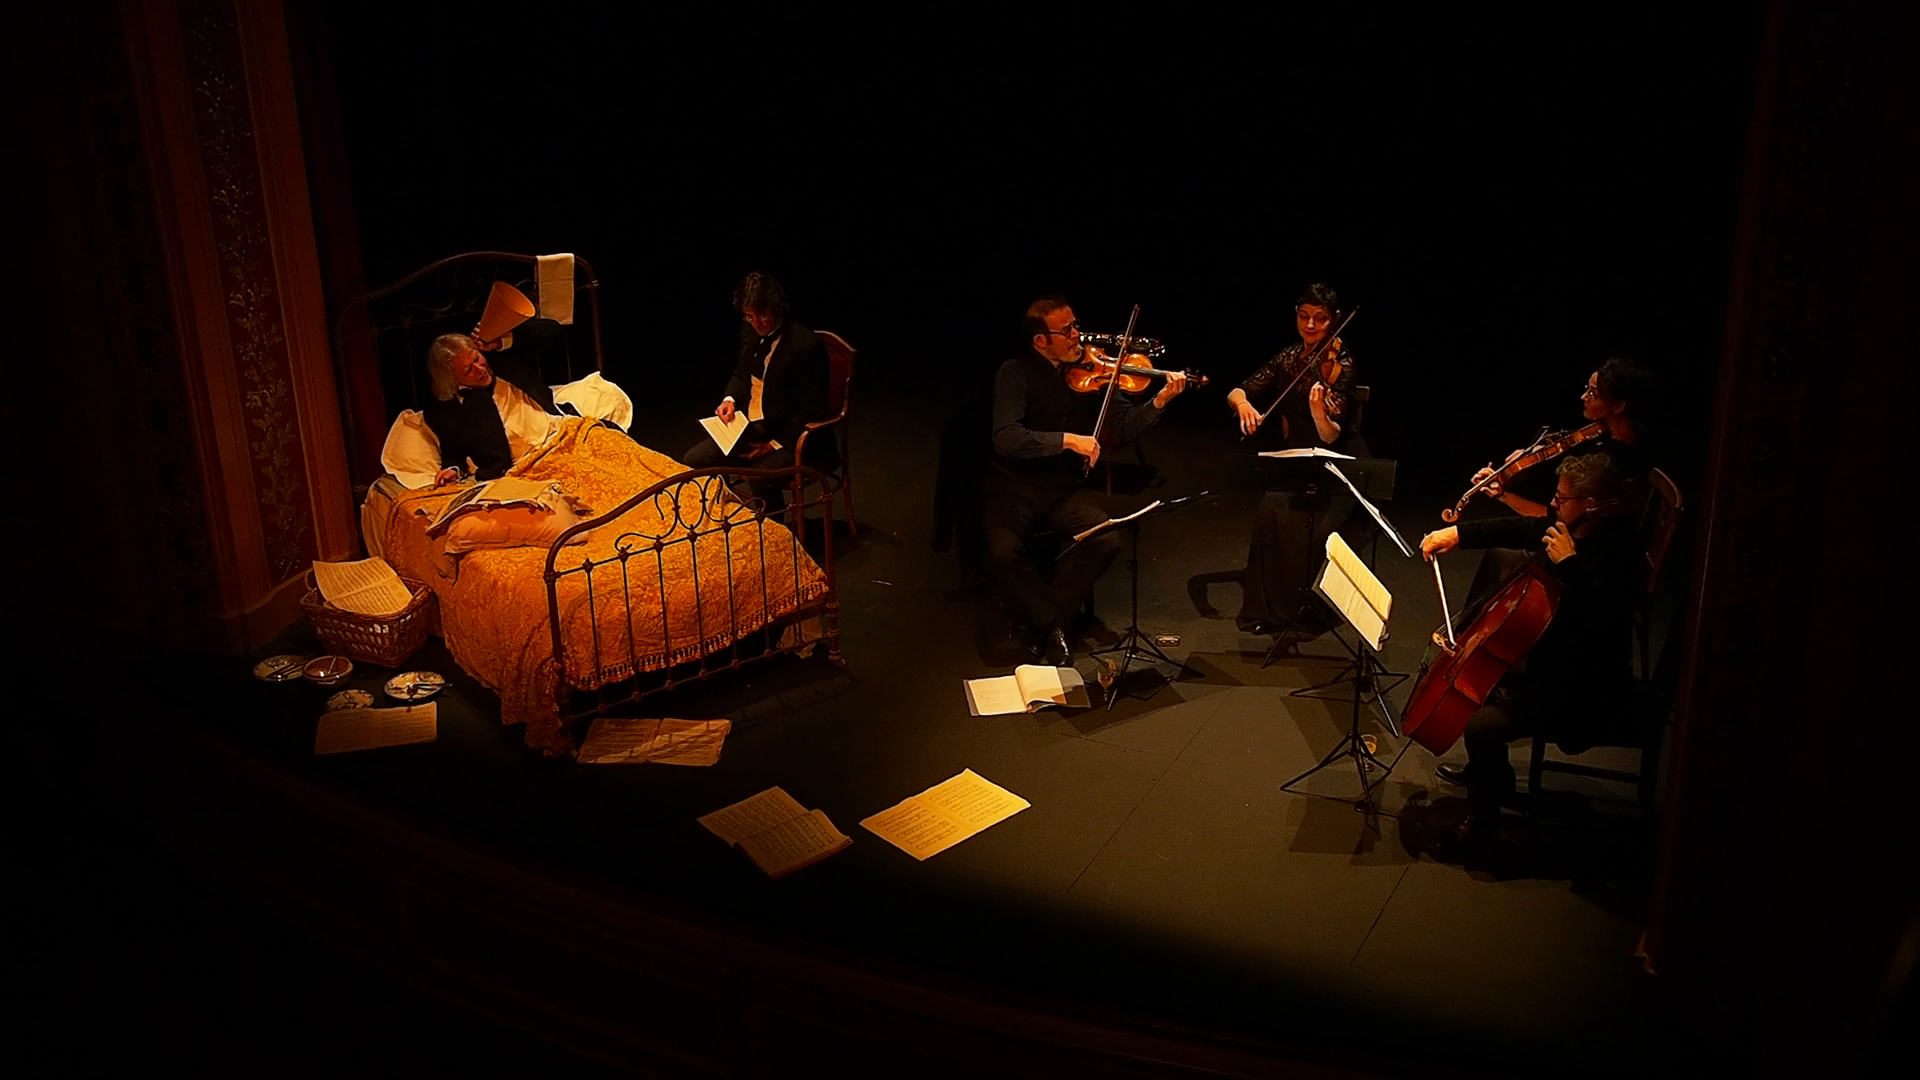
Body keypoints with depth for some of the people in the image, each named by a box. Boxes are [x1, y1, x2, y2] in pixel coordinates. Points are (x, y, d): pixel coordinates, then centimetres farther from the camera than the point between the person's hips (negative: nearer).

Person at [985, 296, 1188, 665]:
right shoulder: (1016, 374, -12)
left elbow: (1120, 427, -2)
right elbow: (1005, 438, -25)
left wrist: (1158, 402, -18)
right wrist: (1066, 440, -31)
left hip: (1062, 488, 4)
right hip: (1014, 487, -4)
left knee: (1107, 539, -21)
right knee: (1003, 553, -29)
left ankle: (1044, 616, -3)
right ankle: (1051, 624, -5)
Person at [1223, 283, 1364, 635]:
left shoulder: (1340, 365, -12)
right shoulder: (1288, 358, 2)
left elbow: (1330, 437, -21)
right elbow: (1236, 392, 2)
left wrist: (1318, 410, -42)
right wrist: (1243, 404, -21)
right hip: (1294, 464, 3)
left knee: (1323, 527, -29)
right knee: (1272, 512, -26)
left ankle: (1314, 609, -6)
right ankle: (1273, 608, -13)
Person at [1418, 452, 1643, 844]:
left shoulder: (1620, 552, -27)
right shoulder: (1576, 531, -1)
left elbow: (1604, 618, -42)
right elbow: (1522, 530, 11)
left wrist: (1568, 563, -37)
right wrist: (1457, 532, 1)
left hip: (1584, 693, -11)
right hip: (1552, 659, 11)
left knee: (1483, 725, -22)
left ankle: (1482, 816, 2)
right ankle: (1485, 772, 40)